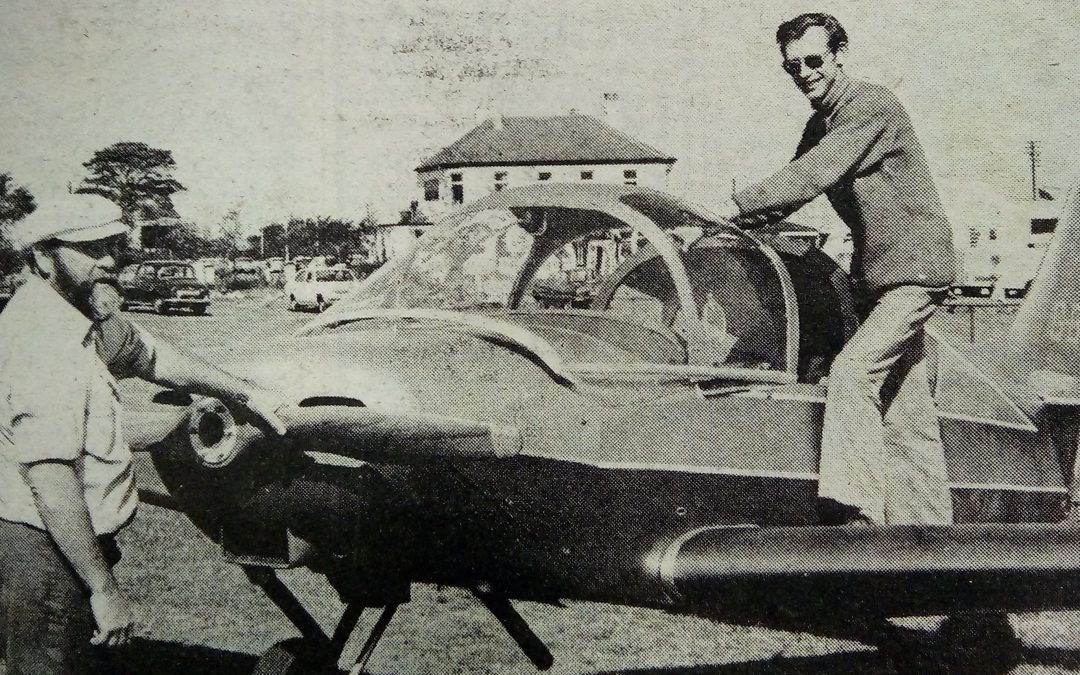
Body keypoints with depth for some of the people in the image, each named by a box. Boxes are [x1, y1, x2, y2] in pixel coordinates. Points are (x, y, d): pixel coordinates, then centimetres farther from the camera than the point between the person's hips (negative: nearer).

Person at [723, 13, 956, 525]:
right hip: (878, 273, 9)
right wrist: (726, 225, -1)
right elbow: (790, 187, 14)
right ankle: (926, 524, 17)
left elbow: (813, 177, -26)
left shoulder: (872, 107, -16)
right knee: (904, 413, 10)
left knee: (854, 369, -23)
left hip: (913, 268, -9)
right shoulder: (819, 125, 11)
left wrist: (734, 206, -27)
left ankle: (856, 511, -22)